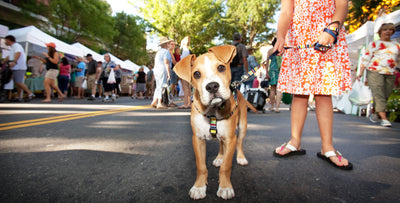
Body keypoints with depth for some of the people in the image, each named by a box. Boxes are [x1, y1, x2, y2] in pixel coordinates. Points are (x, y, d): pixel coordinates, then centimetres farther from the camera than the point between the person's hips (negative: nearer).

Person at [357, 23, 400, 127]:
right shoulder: (374, 44, 9)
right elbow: (366, 58, 3)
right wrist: (361, 72, -6)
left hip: (390, 75, 4)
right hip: (375, 72, -4)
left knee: (385, 96, 2)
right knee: (378, 94, -14)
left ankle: (373, 113, 20)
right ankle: (384, 118, -17)